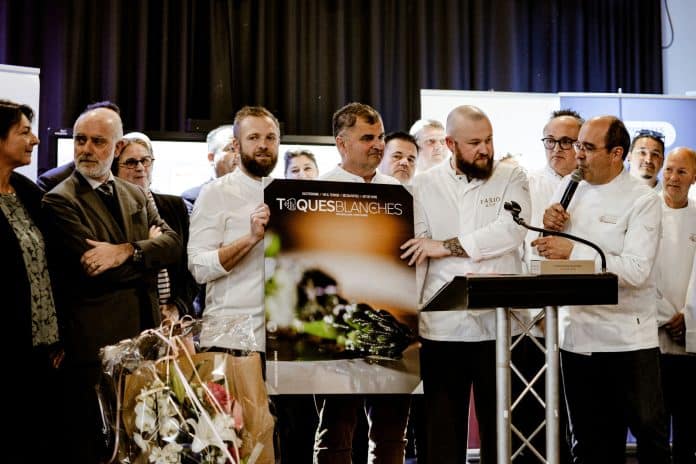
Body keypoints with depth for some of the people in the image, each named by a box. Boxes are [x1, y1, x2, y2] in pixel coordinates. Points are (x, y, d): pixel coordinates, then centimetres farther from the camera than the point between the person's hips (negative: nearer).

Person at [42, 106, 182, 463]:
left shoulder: (136, 195, 14)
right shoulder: (60, 201, -7)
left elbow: (173, 244, 0)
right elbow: (93, 269, -18)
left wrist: (127, 251, -18)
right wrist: (147, 253, -5)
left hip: (143, 333, 6)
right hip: (95, 342, -6)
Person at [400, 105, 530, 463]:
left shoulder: (511, 178, 5)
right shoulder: (424, 185, 8)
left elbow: (512, 230, -13)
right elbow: (413, 256, 3)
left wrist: (446, 246, -13)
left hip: (499, 325, 0)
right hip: (441, 327, 1)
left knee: (500, 429, 8)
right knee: (443, 432, 7)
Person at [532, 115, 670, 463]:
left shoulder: (643, 200, -9)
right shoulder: (568, 187, 7)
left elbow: (636, 271, -21)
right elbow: (547, 253, 15)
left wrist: (573, 251, -24)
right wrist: (550, 228, -6)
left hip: (628, 339, -5)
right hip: (576, 334, 5)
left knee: (649, 433, 4)